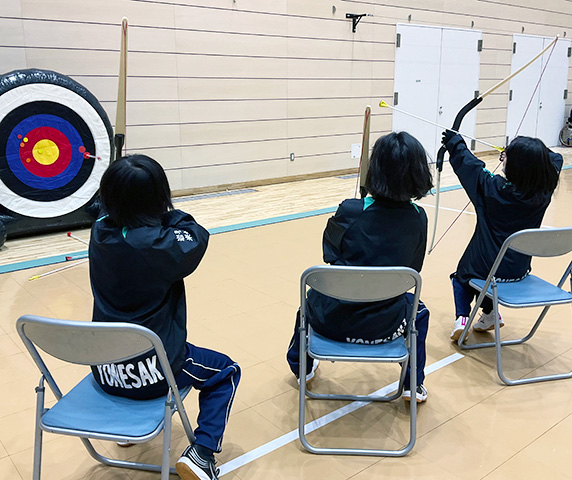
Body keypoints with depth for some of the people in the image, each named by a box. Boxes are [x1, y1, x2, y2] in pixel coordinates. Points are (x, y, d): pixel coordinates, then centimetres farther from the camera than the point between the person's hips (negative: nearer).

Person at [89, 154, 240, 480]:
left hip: (105, 371, 6)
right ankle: (202, 452, 2)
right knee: (226, 372, 18)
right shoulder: (163, 245, -24)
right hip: (152, 372, -6)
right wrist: (169, 214, 6)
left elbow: (115, 211, 16)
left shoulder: (100, 233, -8)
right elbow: (197, 235, -2)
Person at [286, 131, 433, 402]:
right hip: (382, 327, 1)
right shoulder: (417, 219, -8)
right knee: (419, 311, 34)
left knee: (312, 298, 36)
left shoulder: (349, 212, -16)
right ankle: (413, 385, 37)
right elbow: (412, 270, 5)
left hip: (330, 321, 0)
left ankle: (301, 366, 55)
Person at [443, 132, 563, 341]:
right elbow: (556, 159, 7)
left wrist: (455, 142, 5)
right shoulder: (544, 192, -12)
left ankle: (462, 317, 9)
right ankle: (489, 314, 29)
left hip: (486, 268, -4)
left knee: (462, 276, 27)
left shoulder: (492, 188, -24)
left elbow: (467, 163, -10)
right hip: (519, 270, 4)